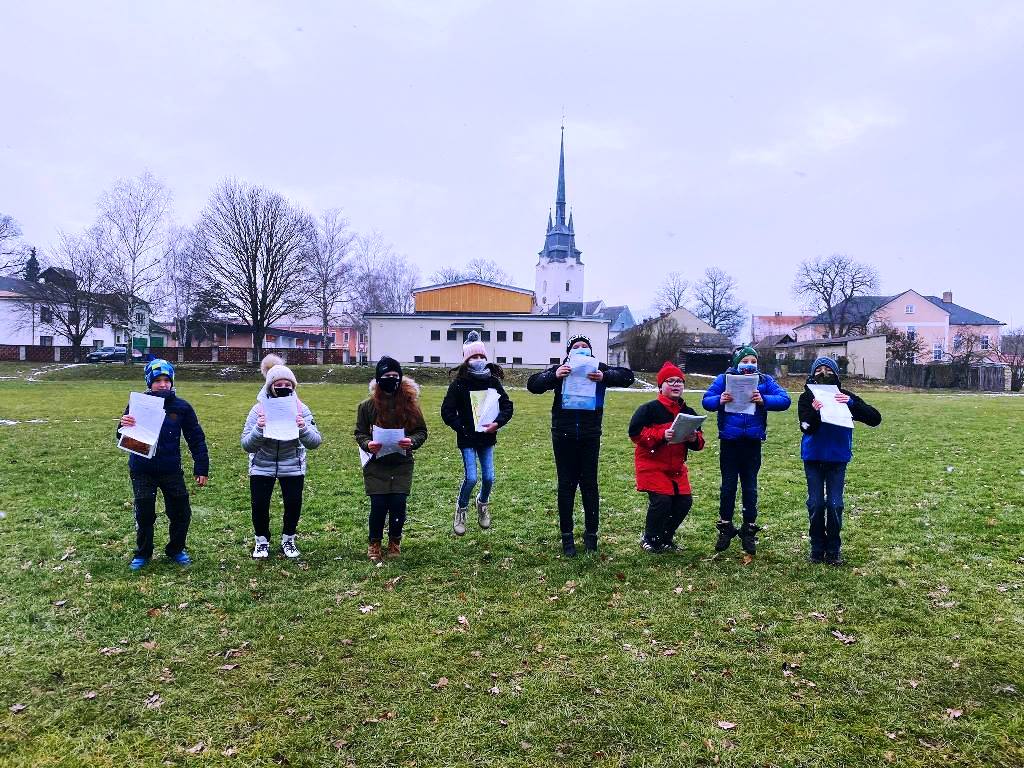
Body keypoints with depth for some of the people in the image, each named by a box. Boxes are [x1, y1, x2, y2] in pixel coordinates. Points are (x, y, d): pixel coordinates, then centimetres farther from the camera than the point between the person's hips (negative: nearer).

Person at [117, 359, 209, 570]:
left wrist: (201, 468, 0)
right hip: (142, 471, -1)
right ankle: (143, 554, 28)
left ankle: (176, 549, 29)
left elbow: (196, 439, 2)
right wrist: (123, 426, -30)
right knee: (144, 515, 7)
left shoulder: (181, 407, -4)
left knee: (181, 513, 6)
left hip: (171, 470, 1)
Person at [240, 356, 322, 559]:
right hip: (262, 465, -1)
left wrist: (303, 428, -34)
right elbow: (246, 445, -14)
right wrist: (258, 429, -33)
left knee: (294, 504, 2)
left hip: (292, 465, 1)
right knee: (259, 504, 0)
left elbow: (314, 443, -14)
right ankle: (262, 541, 25)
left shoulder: (301, 409, -12)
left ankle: (288, 539, 26)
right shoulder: (259, 410, -14)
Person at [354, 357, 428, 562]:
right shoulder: (367, 405, -3)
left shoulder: (409, 403, -2)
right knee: (378, 505, -4)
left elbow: (422, 431, 3)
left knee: (398, 504, -3)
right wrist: (368, 444, -17)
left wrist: (412, 441, -17)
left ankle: (395, 542, 23)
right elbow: (359, 433, 4)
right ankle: (374, 543, 20)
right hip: (376, 465, -1)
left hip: (402, 464, 1)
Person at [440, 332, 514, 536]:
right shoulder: (459, 384, -6)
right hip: (467, 439, -3)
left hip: (487, 437, 3)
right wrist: (462, 428, -12)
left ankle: (483, 503, 35)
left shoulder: (493, 381, 2)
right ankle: (461, 508, 17)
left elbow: (507, 405, 4)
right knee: (471, 478, -10)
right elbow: (447, 411, -5)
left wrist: (497, 423, -12)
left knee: (488, 477, 3)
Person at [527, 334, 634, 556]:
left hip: (590, 436, 0)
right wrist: (554, 376, -24)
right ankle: (567, 536, 13)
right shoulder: (560, 370, 3)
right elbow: (532, 385, -6)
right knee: (566, 485, 5)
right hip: (564, 436, 0)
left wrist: (605, 377, -23)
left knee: (590, 484, 6)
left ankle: (591, 534, 17)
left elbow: (627, 376, -5)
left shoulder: (598, 369, 3)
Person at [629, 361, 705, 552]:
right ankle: (649, 539, 10)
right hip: (652, 464, -6)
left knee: (684, 501, 2)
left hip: (677, 467, 6)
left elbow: (699, 442, 10)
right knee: (661, 500, -15)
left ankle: (666, 538, 24)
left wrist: (694, 439, -15)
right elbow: (635, 432, -17)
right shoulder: (649, 409, -10)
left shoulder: (689, 413, 7)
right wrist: (662, 435, -26)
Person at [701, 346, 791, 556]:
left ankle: (749, 532, 19)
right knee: (728, 485, 7)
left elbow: (785, 399, -7)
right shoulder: (724, 379, 0)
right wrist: (719, 401, -25)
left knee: (750, 486, 8)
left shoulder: (765, 381, 2)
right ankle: (725, 529, 21)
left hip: (753, 442, 1)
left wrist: (764, 400, -24)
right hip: (729, 441, -1)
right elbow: (706, 401, -4)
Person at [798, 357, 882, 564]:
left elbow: (875, 419, -10)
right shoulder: (807, 398, -5)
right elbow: (806, 428, -16)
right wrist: (815, 412, -34)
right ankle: (817, 548, 18)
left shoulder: (845, 397, -3)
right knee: (816, 504, 4)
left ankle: (833, 549, 15)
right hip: (813, 457, 0)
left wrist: (851, 404, -24)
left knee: (835, 504, 1)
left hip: (838, 458, 0)